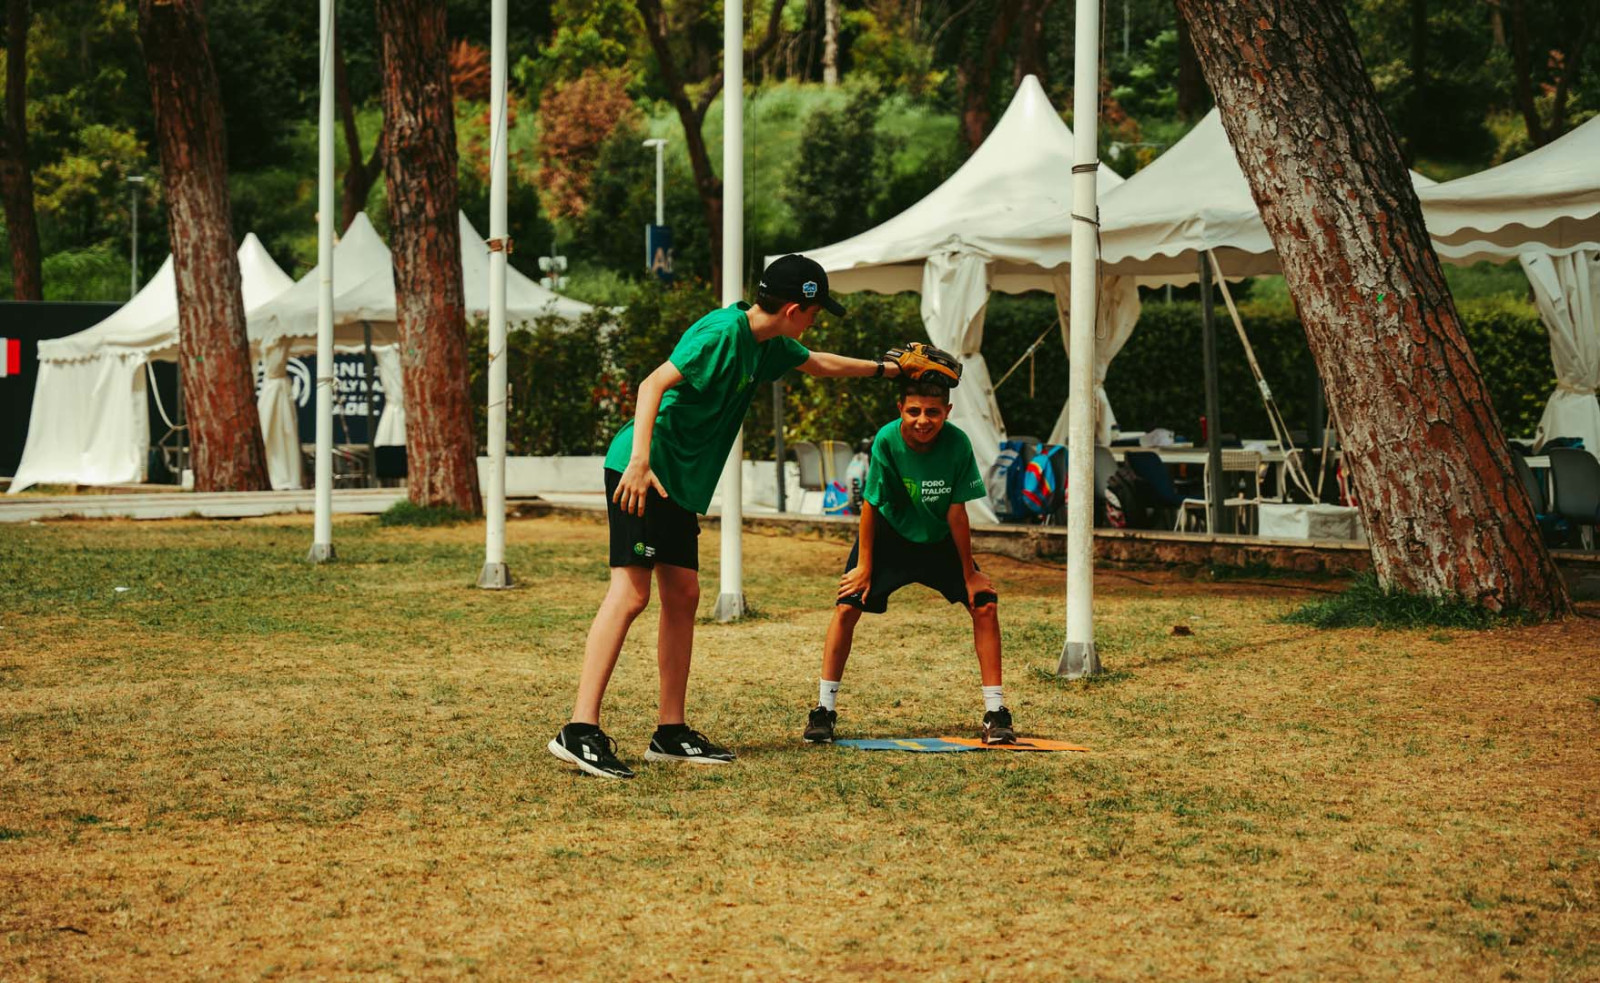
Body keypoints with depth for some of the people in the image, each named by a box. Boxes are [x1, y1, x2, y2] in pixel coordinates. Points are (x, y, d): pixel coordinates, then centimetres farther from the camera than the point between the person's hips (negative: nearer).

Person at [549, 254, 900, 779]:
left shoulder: (767, 343, 14)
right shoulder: (721, 332, -16)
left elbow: (818, 362, 35)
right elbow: (654, 384, -25)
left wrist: (881, 368, 45)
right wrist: (640, 460, -34)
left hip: (681, 481, 10)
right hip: (642, 473, -10)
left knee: (683, 595, 9)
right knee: (630, 592, -17)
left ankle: (670, 733, 16)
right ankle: (580, 731, -21)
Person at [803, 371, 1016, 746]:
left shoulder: (957, 444, -26)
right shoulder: (887, 440, -28)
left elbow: (956, 512, -18)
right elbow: (871, 504, -18)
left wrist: (970, 574, -11)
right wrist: (864, 566, -13)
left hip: (940, 540, 1)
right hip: (890, 535, -1)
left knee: (985, 605, -9)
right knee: (847, 606, -14)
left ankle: (995, 713, 0)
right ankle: (824, 709, -3)